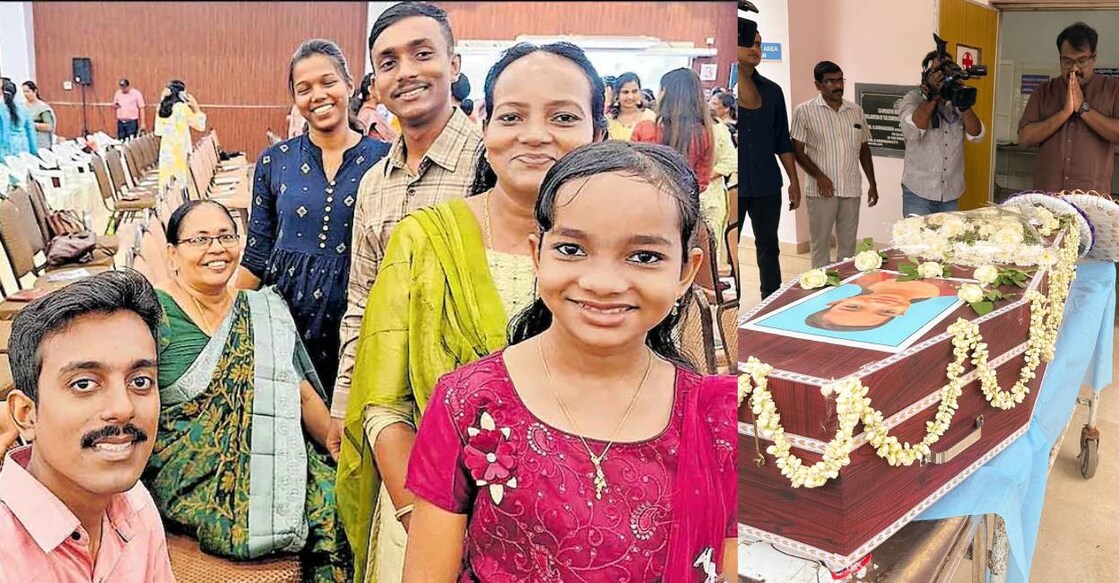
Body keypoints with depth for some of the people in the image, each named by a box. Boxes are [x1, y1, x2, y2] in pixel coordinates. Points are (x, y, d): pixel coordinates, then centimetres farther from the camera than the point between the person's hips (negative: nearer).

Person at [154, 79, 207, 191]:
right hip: (179, 150, -6)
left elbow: (158, 130, 13)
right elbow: (200, 125, -6)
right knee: (180, 180, 0)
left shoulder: (162, 107, 5)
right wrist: (196, 107, 1)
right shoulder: (182, 107, -12)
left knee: (166, 179, 9)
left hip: (166, 149, 6)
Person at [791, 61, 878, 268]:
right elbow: (797, 150, -4)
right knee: (820, 245, 1)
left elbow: (864, 149, 15)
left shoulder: (856, 111, 10)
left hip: (852, 189, 4)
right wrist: (819, 176, -15)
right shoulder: (805, 111, -3)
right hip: (821, 190, -4)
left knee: (848, 246, 10)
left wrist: (873, 184, 12)